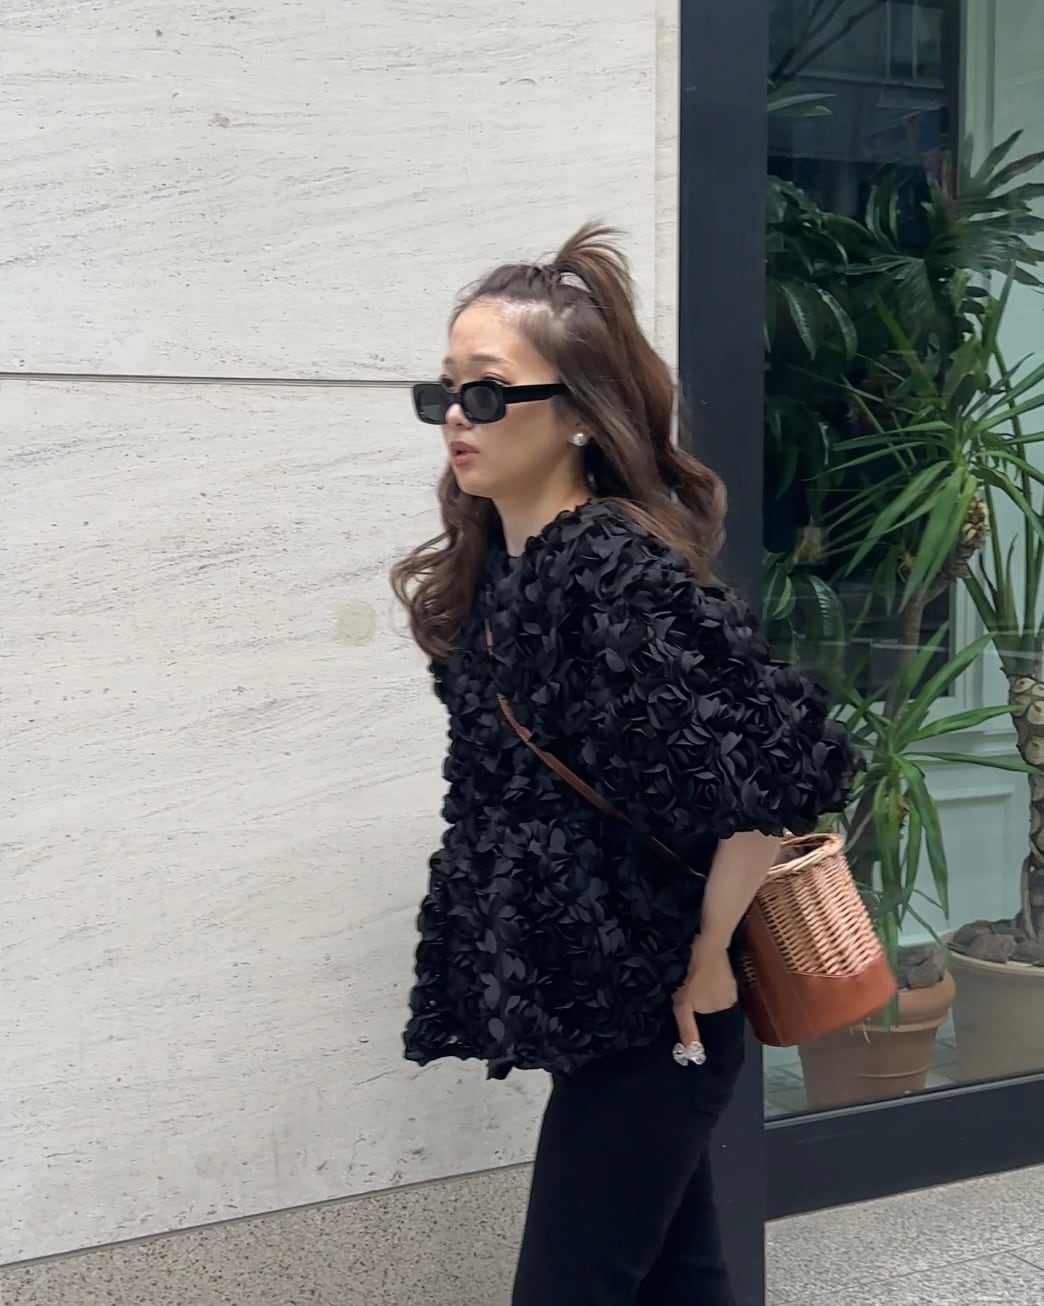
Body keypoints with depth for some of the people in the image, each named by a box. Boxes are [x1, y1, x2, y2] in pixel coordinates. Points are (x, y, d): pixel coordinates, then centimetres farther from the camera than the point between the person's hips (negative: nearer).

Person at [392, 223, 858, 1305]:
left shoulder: (619, 570, -22)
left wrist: (707, 953, -17)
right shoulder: (493, 561, 5)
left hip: (649, 1011, -8)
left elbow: (793, 761, -26)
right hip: (594, 1000, 8)